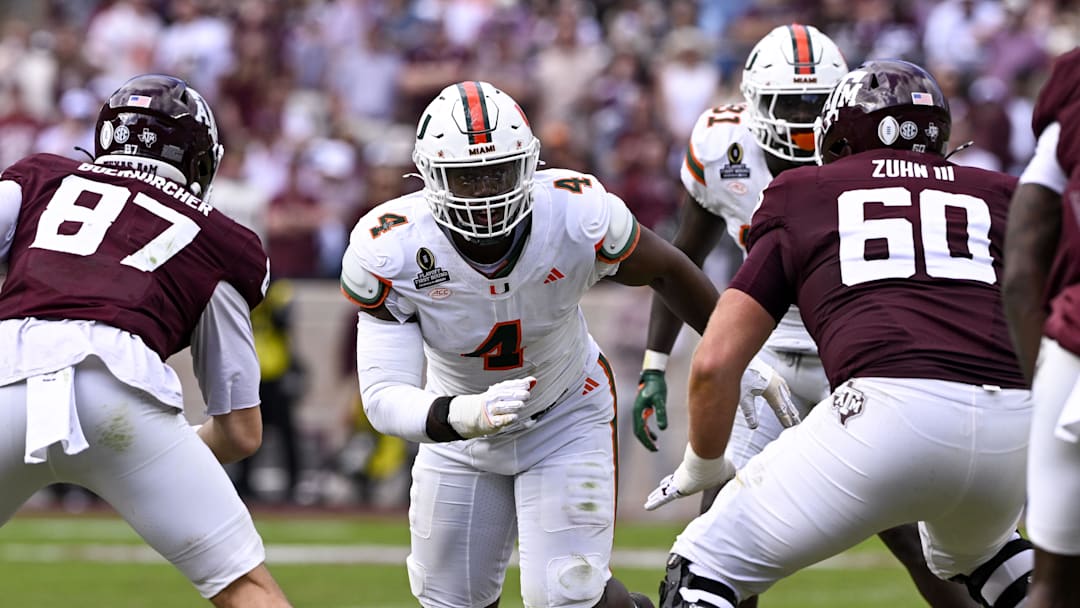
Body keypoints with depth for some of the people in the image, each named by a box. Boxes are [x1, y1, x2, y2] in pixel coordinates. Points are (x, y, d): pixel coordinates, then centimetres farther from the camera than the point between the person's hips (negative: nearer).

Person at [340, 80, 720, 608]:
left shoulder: (578, 217, -30)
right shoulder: (388, 253, -30)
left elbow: (666, 271, -8)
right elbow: (384, 397, -31)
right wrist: (468, 416, -52)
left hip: (565, 418, -2)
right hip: (461, 424, 2)